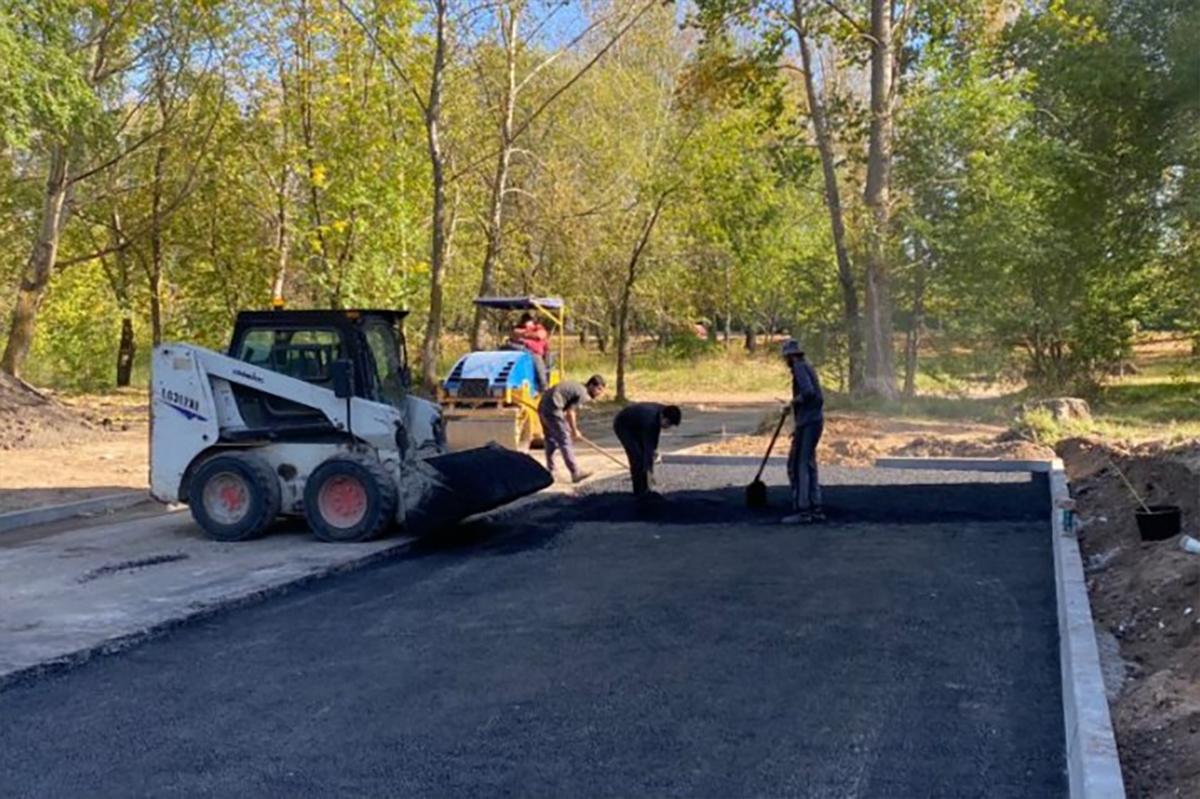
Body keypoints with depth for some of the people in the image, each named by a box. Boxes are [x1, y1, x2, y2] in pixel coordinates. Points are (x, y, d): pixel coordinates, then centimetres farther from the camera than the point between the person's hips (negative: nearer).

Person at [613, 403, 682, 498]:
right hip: (622, 425, -8)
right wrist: (649, 472, -44)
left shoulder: (661, 412, -17)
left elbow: (657, 427, 4)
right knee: (637, 456, -17)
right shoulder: (650, 420, -39)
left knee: (644, 454, 0)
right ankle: (639, 492, -8)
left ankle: (645, 489, 7)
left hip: (635, 425, 8)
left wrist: (654, 448, -1)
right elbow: (648, 448, -42)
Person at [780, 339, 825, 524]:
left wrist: (794, 401, -7)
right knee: (808, 465, 14)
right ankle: (816, 509, 17)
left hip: (807, 424, -10)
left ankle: (802, 511, -9)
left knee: (797, 466, -8)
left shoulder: (800, 367, -10)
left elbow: (808, 392, -27)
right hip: (815, 421, 10)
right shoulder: (808, 367, 19)